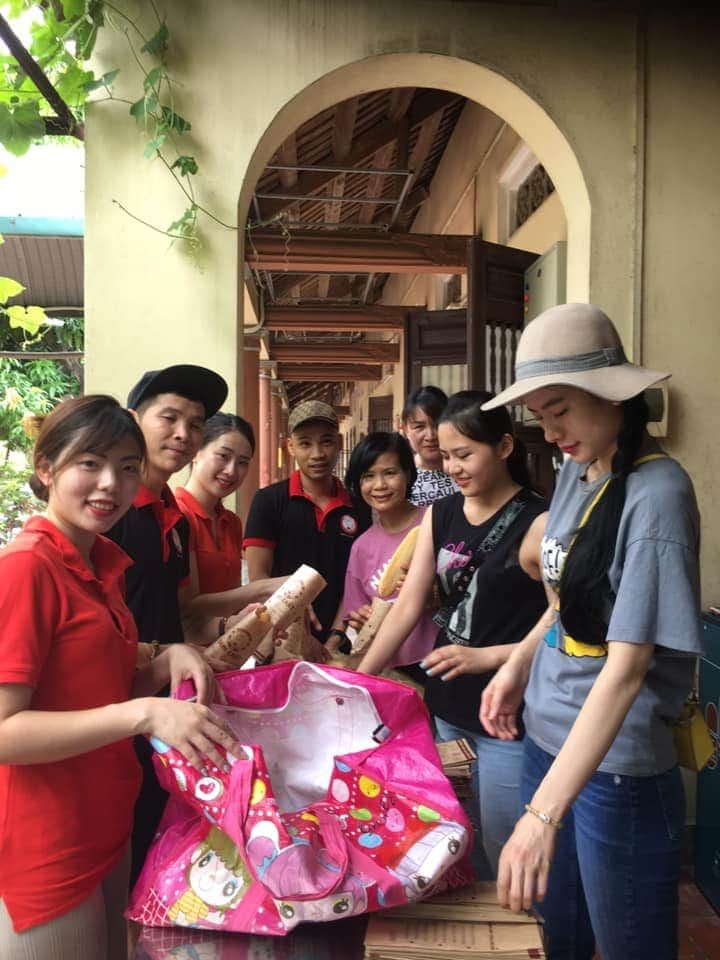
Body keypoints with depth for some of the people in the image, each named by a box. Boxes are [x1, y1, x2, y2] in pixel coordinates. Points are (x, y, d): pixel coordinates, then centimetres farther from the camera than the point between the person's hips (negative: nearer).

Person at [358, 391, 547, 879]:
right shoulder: (440, 515, 6)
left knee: (503, 855, 7)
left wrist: (488, 657, -18)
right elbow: (408, 605, 4)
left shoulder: (538, 522, -12)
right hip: (447, 705, 6)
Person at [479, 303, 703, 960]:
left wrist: (544, 813, -31)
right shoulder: (576, 470, 3)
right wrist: (519, 664, 1)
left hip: (616, 770, -7)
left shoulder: (656, 494, -21)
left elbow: (626, 667, -27)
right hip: (548, 742, 7)